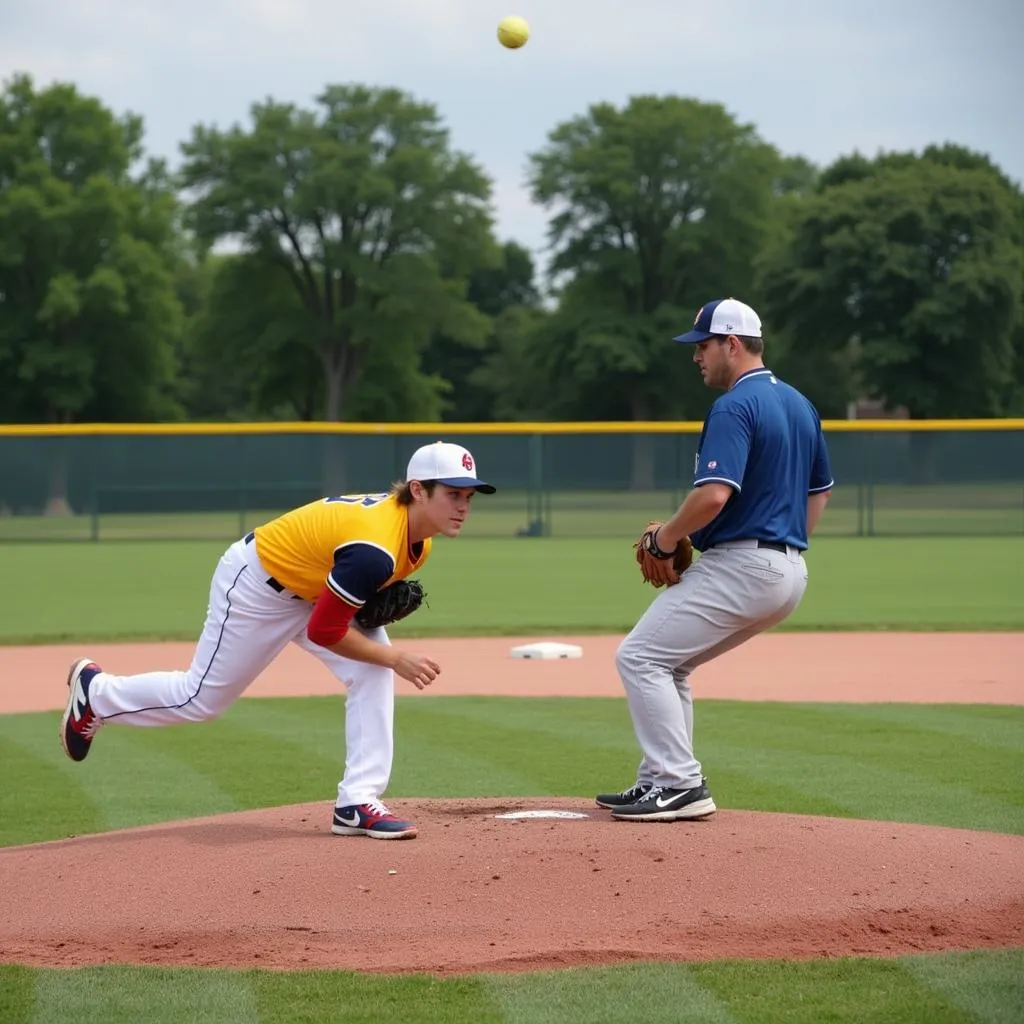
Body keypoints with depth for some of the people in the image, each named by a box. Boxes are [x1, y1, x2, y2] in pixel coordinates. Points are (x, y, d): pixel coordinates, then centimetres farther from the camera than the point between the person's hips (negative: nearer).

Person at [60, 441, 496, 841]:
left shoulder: (417, 539, -9)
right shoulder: (376, 551, -38)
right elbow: (322, 631, -30)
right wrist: (397, 659, -25)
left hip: (310, 587, 8)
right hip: (256, 587, -8)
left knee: (372, 671, -12)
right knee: (202, 699, 8)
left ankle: (358, 803, -10)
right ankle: (95, 691, 32)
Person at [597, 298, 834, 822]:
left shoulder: (734, 407, -15)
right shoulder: (800, 405, 16)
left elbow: (714, 494, -25)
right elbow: (820, 490, 23)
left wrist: (665, 538, -11)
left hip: (739, 564, -10)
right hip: (789, 572, 10)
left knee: (640, 657, -6)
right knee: (667, 661, 20)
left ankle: (680, 784, -10)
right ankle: (660, 780, 18)